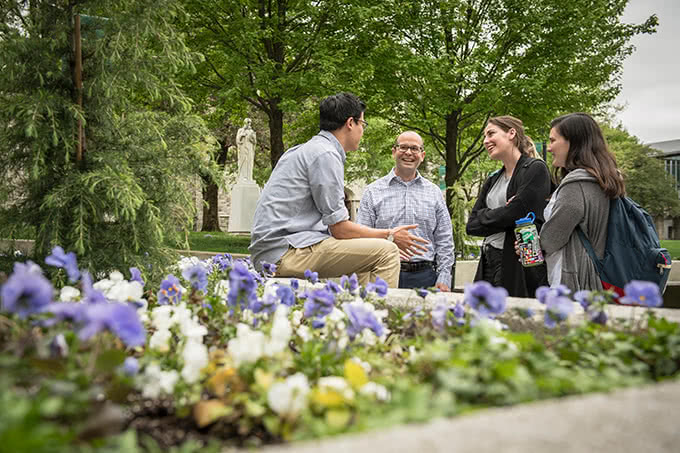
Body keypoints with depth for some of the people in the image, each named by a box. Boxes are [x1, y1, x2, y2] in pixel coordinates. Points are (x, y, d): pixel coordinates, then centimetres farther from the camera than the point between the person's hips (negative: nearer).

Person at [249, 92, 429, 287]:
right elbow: (339, 228, -12)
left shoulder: (306, 150, 20)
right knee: (386, 252, -14)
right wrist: (389, 235, 1)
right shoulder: (326, 154, -11)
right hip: (285, 253, -11)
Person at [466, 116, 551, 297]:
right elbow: (471, 225, 10)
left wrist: (485, 217, 2)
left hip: (520, 267, -7)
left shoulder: (535, 169, -3)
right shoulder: (493, 180, 19)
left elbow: (515, 213, -14)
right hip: (489, 264, 7)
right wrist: (500, 214, -5)